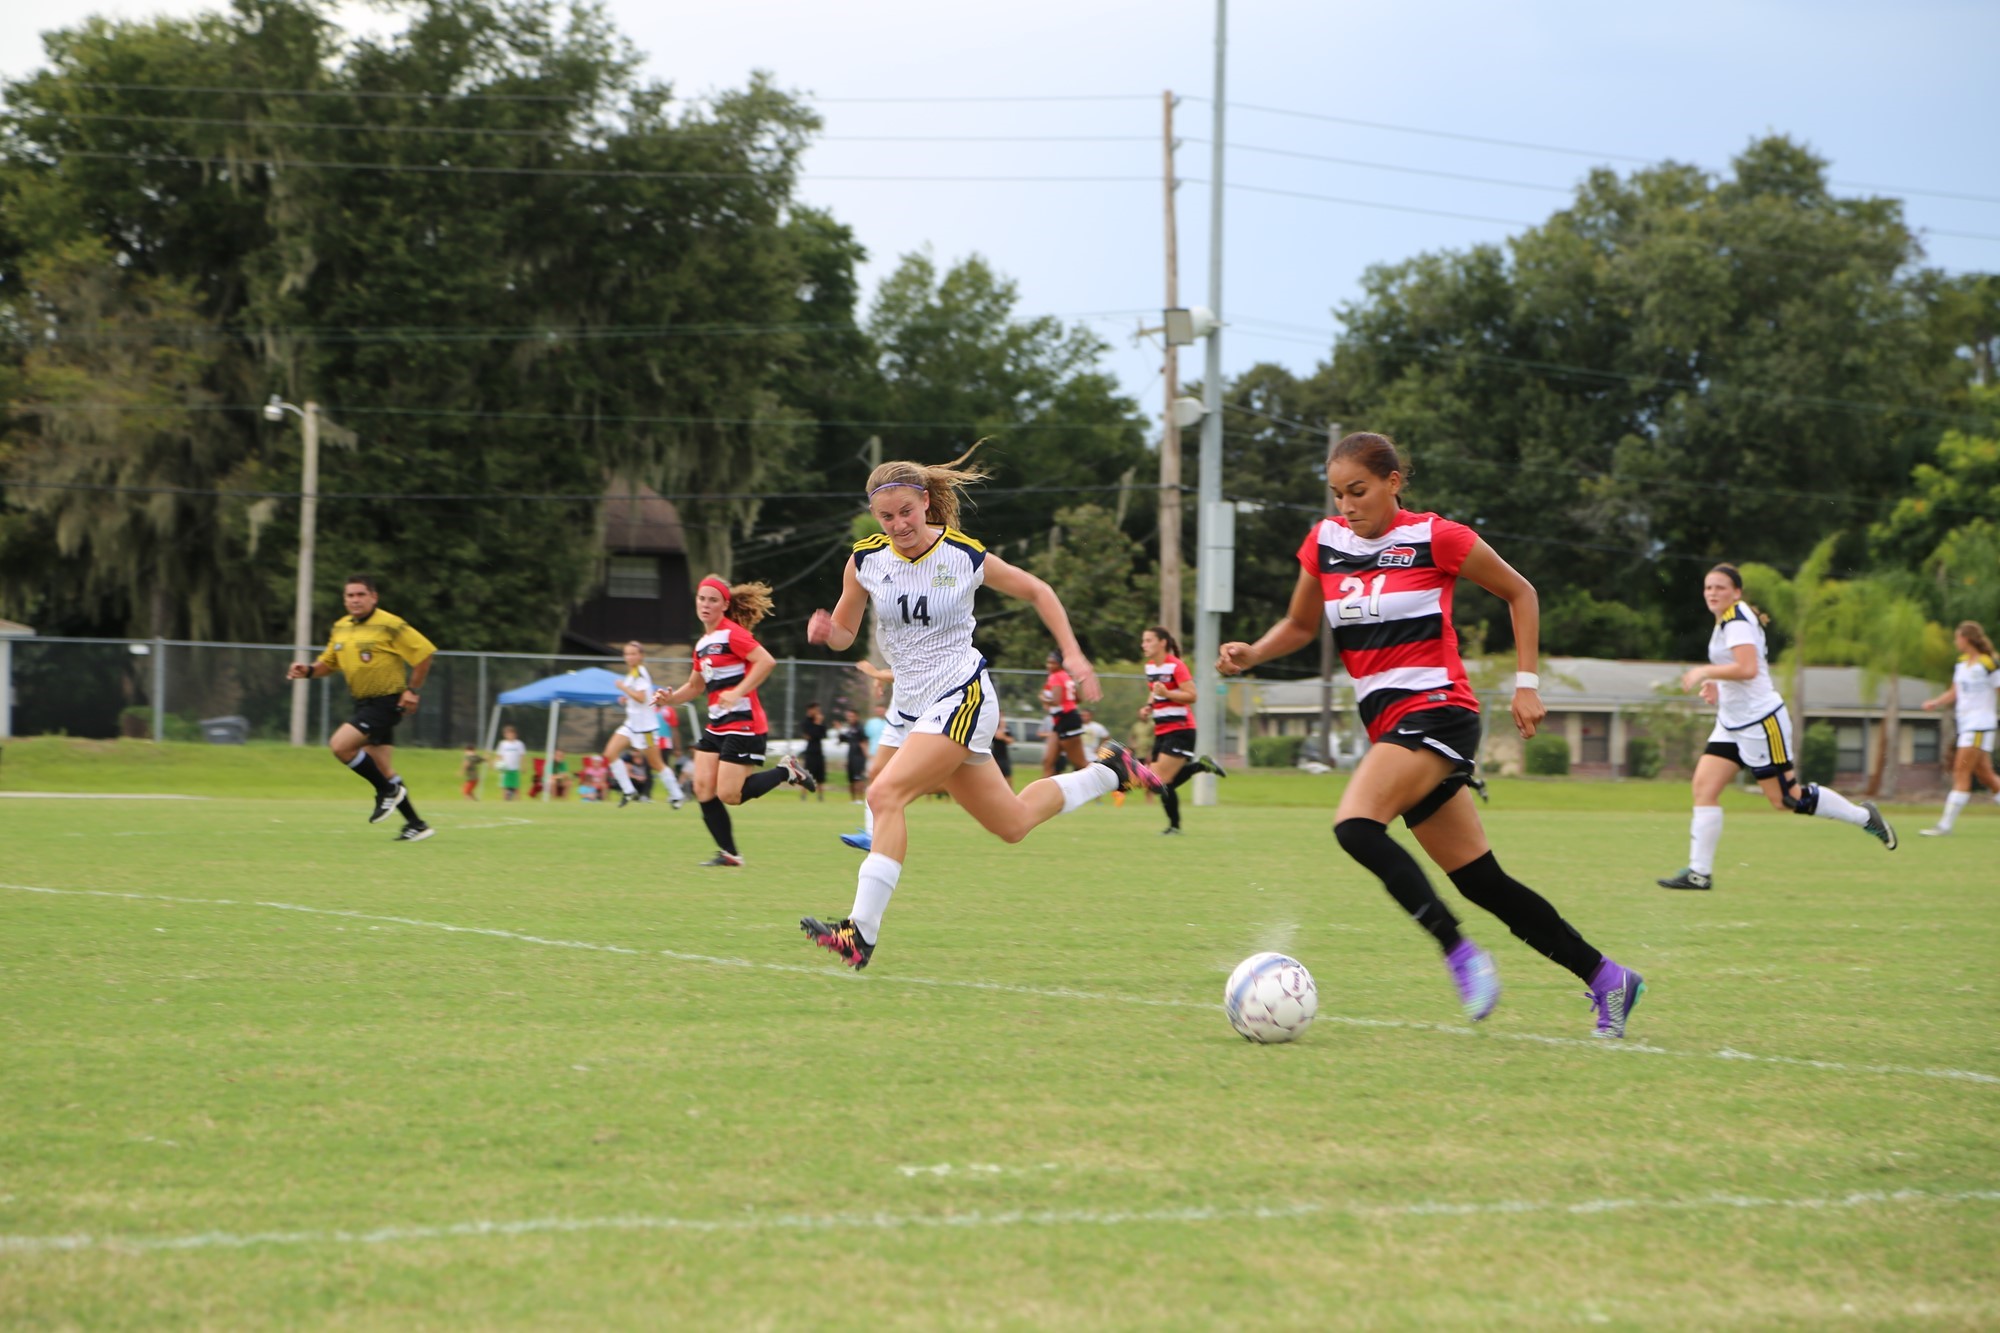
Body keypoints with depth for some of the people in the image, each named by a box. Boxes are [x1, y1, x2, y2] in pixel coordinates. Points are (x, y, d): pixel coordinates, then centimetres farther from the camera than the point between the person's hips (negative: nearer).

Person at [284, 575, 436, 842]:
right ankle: (416, 825, 15)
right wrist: (308, 670, -1)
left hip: (386, 702, -8)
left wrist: (412, 690, -10)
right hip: (363, 702, 8)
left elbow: (424, 652, -11)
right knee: (382, 771, 7)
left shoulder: (390, 626, -14)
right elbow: (328, 663, 20)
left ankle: (388, 791, -4)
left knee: (340, 745, -20)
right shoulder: (340, 628, 8)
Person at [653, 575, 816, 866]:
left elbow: (766, 660, -22)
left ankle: (786, 771, 8)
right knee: (703, 788, -4)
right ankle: (729, 853, 4)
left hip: (743, 724, -8)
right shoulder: (702, 644, 16)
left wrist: (738, 692, -27)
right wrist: (671, 698, 7)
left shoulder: (731, 634, -10)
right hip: (716, 726, 9)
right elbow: (695, 685, 26)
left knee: (729, 795, -13)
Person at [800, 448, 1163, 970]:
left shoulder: (965, 556, -10)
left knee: (885, 793, -25)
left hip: (960, 697, -6)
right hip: (910, 705, 6)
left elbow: (1036, 591, 5)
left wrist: (1073, 654, 0)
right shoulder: (865, 559, -2)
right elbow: (844, 632, 8)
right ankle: (1106, 772, 38)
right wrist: (826, 630, -16)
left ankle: (862, 932, -26)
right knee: (1012, 823, 14)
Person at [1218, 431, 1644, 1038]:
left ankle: (1460, 953, -23)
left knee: (1355, 824, -28)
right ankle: (1605, 977, 16)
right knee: (1480, 881, 6)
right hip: (1388, 727, 7)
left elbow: (1519, 593, 4)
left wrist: (1526, 683, -1)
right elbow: (1299, 626, 20)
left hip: (1436, 709, -7)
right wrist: (1251, 654, 0)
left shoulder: (1436, 538, -8)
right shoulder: (1324, 543, 8)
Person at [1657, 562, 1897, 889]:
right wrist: (1719, 687, 13)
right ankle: (1699, 872, -3)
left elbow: (1747, 668, -29)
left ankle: (1863, 816, 13)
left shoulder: (1737, 620, -15)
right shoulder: (1726, 620, 14)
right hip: (1732, 724, 10)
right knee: (1704, 788, -2)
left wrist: (1705, 672, -21)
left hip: (1760, 721, -10)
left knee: (1785, 798, -4)